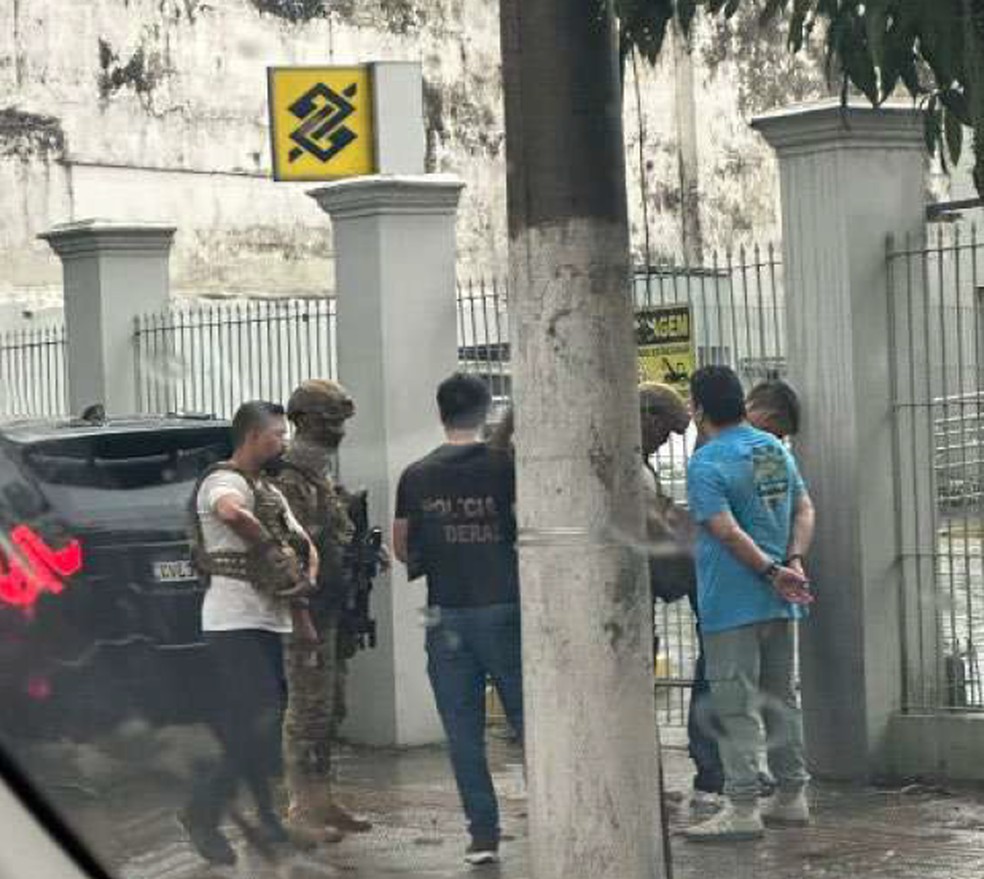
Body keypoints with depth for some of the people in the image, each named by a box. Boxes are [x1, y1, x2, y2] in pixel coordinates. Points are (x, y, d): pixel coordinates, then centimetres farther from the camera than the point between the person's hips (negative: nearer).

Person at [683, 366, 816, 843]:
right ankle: (792, 796, 22)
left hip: (733, 604, -8)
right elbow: (804, 510, 8)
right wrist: (793, 562, -4)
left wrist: (772, 571, -16)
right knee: (781, 697, 16)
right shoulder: (776, 450, 10)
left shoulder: (706, 464, -14)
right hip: (780, 605, 8)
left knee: (736, 705, -5)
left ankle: (742, 808, -6)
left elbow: (728, 531, -22)